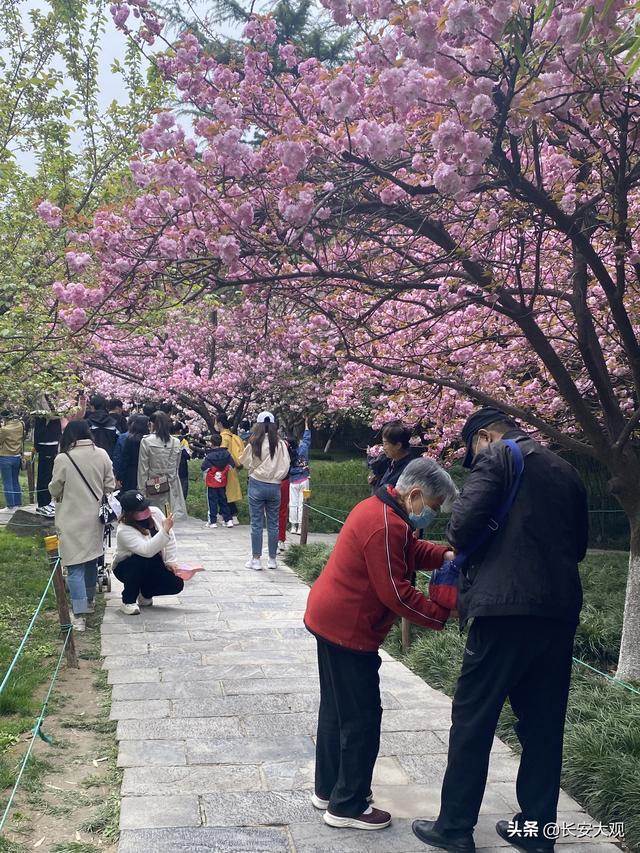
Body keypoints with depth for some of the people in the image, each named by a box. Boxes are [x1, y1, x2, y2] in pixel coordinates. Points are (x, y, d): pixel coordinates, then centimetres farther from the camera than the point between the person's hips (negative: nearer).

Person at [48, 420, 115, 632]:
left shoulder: (63, 459, -15)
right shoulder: (101, 455, -4)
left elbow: (55, 490, -6)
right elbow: (110, 485, 1)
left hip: (72, 520, -4)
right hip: (95, 518, 5)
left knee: (75, 566, -2)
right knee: (92, 560, 21)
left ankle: (79, 615, -8)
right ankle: (89, 601, 37)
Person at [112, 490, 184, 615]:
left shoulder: (155, 512, -13)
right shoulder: (124, 531, -30)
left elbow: (170, 539, -4)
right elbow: (147, 551, -43)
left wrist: (171, 561, -10)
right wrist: (165, 530, -47)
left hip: (153, 566, 5)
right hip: (126, 568, -5)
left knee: (177, 584, -14)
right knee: (140, 561, -39)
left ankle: (145, 593, 15)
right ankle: (128, 602, -17)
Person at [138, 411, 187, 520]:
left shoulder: (146, 441, -9)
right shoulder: (176, 442, 1)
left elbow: (143, 469, -6)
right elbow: (176, 466, 9)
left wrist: (141, 491, 0)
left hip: (153, 487, -3)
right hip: (172, 486, 3)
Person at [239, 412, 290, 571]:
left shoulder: (254, 442, -9)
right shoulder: (280, 443, -4)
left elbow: (245, 462, 0)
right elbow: (286, 466, 0)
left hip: (257, 484, -2)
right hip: (275, 486, 2)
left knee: (257, 523, 4)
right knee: (273, 524, 10)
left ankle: (256, 559, 7)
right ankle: (272, 559, 15)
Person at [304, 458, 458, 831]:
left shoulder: (381, 509, 9)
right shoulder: (387, 527, -24)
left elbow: (411, 550, 16)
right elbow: (397, 594, -24)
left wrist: (446, 555, -1)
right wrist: (442, 616, -17)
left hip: (331, 620, 11)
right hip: (349, 630, -11)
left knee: (337, 710, 20)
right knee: (362, 718, 0)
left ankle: (329, 789, 32)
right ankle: (347, 806, 12)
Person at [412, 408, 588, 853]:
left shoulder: (497, 457, -3)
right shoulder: (566, 470, 18)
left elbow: (464, 523, -15)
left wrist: (464, 550, 5)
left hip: (507, 608, -7)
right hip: (560, 611, 7)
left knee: (472, 720, 4)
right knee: (544, 724, 15)